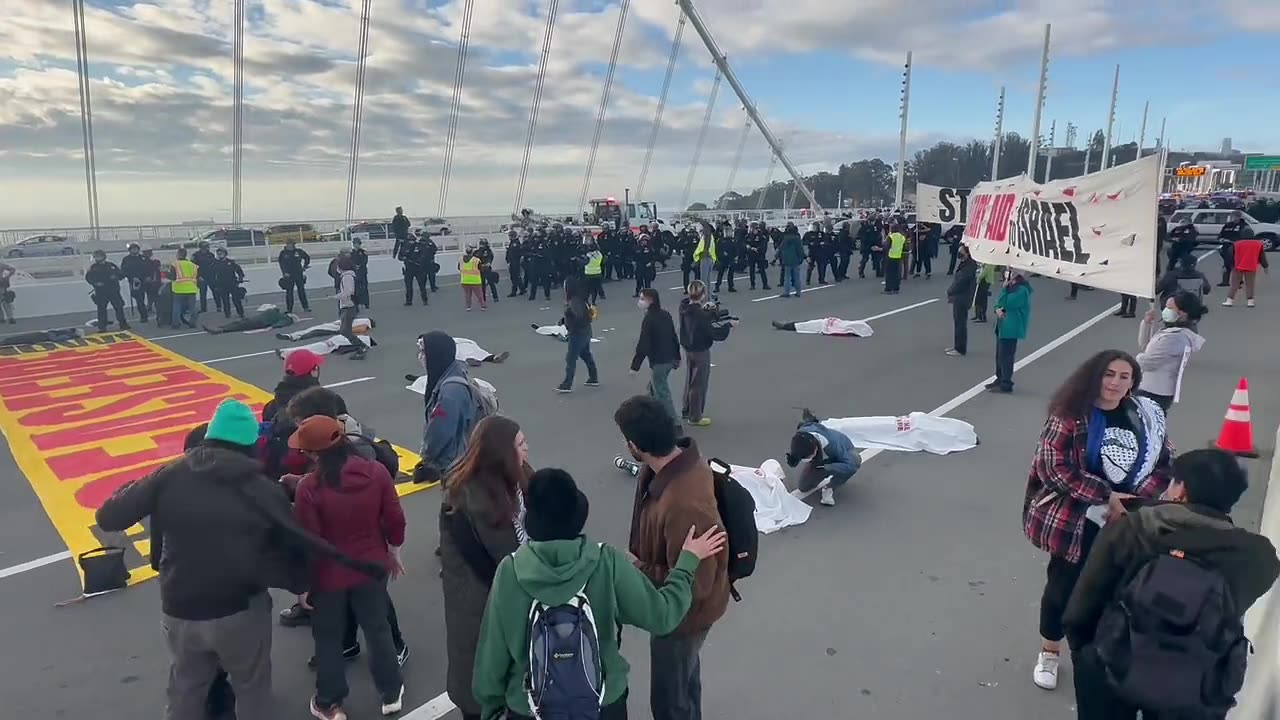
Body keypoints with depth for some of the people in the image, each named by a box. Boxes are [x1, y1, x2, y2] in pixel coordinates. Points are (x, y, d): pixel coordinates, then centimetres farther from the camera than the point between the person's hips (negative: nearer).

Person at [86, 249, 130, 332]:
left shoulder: (111, 265, 9)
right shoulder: (93, 267, 6)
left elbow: (121, 274, 8)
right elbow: (88, 277, 2)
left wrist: (115, 276, -12)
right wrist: (95, 283, -13)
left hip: (113, 290, 1)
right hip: (100, 292, -1)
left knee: (118, 306, 2)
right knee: (101, 309, -1)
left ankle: (123, 324, 12)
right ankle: (102, 327, 3)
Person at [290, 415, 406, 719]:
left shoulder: (309, 486, -23)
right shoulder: (376, 471, -15)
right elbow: (395, 520, -6)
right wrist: (393, 553, 12)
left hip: (328, 576, -2)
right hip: (371, 568, 3)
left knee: (328, 639, 19)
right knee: (378, 629, 21)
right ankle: (391, 694, 35)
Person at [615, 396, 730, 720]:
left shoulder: (684, 505, -43)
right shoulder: (679, 460, -14)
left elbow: (692, 584, -31)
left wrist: (637, 571, -21)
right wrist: (640, 562, 7)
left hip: (684, 611, -9)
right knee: (684, 672, 33)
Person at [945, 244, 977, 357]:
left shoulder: (970, 266, -19)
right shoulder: (963, 263, 11)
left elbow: (960, 281, -20)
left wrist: (949, 292, -8)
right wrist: (951, 292, 3)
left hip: (962, 299, -10)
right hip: (958, 298, 10)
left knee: (960, 323, -3)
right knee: (957, 322, 17)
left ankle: (960, 349, 3)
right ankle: (957, 346, 28)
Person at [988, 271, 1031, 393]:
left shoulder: (1021, 290, -17)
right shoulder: (1011, 286, 13)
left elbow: (1006, 304, -22)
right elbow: (999, 302, 14)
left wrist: (1004, 289, -13)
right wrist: (997, 309, -7)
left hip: (1011, 328, -10)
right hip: (1003, 325, 10)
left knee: (1006, 355, -6)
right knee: (999, 354, 16)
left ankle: (1006, 384, 0)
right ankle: (1000, 379, 27)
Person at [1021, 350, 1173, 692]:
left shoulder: (1147, 416, 1)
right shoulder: (1071, 415, -12)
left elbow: (1165, 465, 5)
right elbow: (1052, 466, -18)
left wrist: (1135, 500, -11)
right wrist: (1105, 497, -20)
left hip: (1127, 524, 3)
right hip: (1077, 522, -3)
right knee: (1063, 587, 10)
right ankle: (1049, 654, 31)